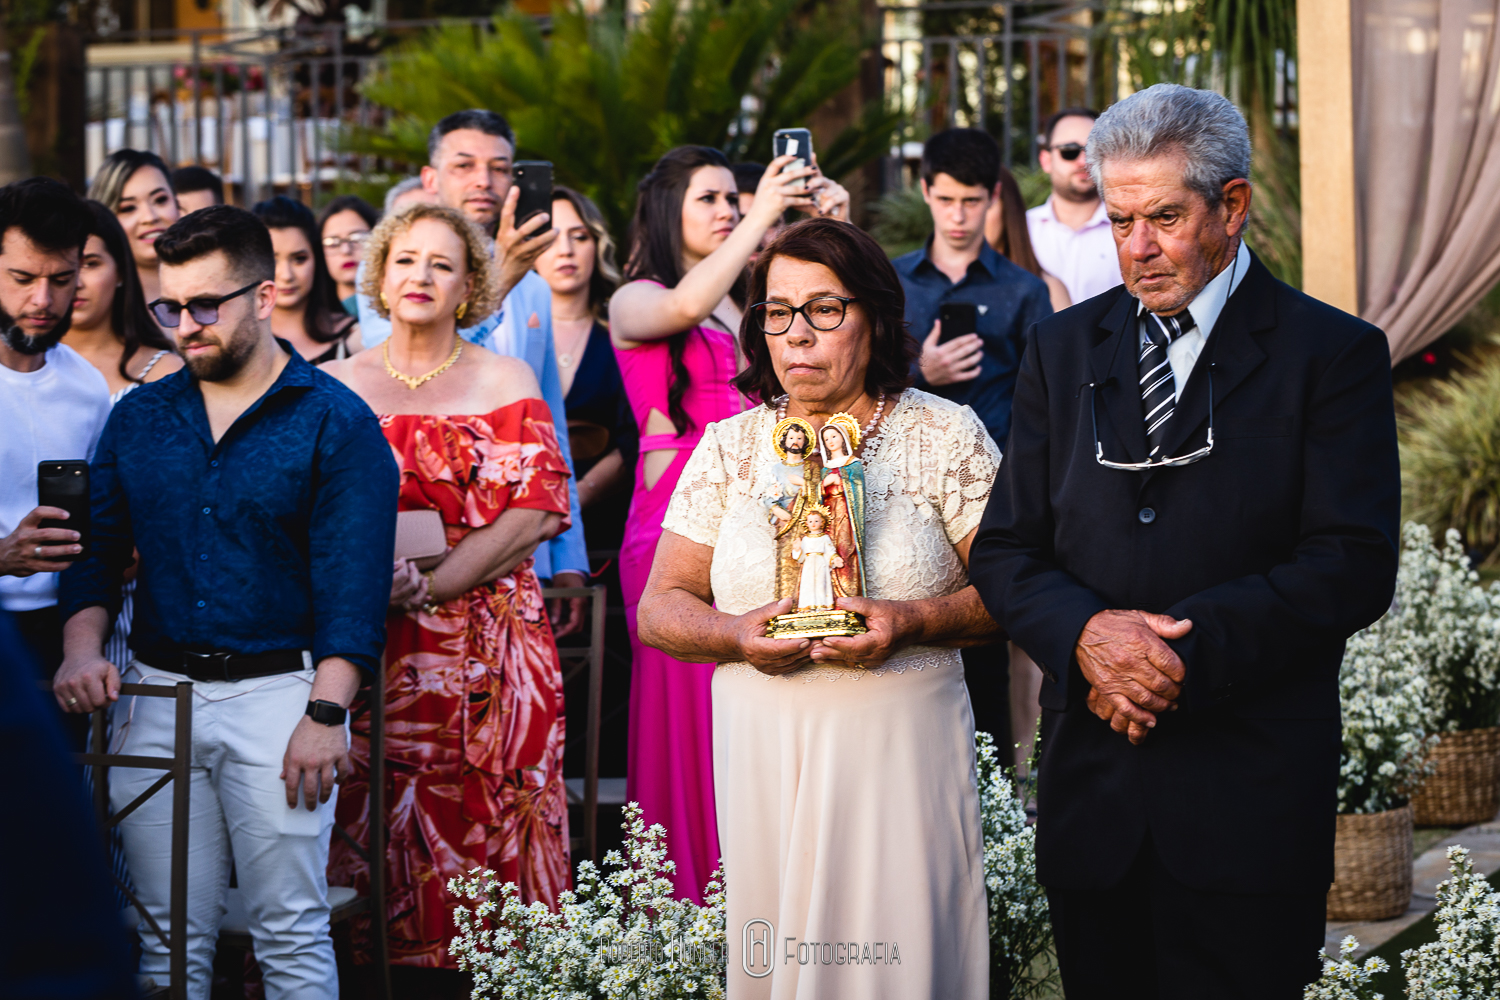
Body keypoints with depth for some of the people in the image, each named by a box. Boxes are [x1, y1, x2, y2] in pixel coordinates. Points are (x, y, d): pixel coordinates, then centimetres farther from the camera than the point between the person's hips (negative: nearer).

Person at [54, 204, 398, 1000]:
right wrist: (82, 649, -6)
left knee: (291, 936, -3)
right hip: (155, 694, 4)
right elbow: (96, 549, 13)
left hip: (277, 692, -4)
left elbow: (353, 578, -8)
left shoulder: (335, 421, -3)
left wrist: (325, 713, -16)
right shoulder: (139, 418, 11)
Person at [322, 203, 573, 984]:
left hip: (484, 646, -1)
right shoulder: (340, 385, 10)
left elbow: (536, 511, -4)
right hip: (370, 647, 1)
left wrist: (427, 586, -12)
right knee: (377, 825, -2)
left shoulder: (504, 382, 6)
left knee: (485, 822, -5)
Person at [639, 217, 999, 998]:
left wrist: (912, 622, -17)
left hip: (902, 757, -2)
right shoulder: (729, 447, 10)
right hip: (763, 758, 2)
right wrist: (735, 634, -11)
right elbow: (660, 608, 9)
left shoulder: (946, 435, 4)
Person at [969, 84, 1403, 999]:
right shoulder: (1063, 349, 12)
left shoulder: (1334, 355, -1)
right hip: (1090, 789, 4)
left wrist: (1187, 651, -18)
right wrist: (1086, 632, -12)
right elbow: (1005, 550, 9)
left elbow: (1354, 565, -9)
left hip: (1251, 810, -3)